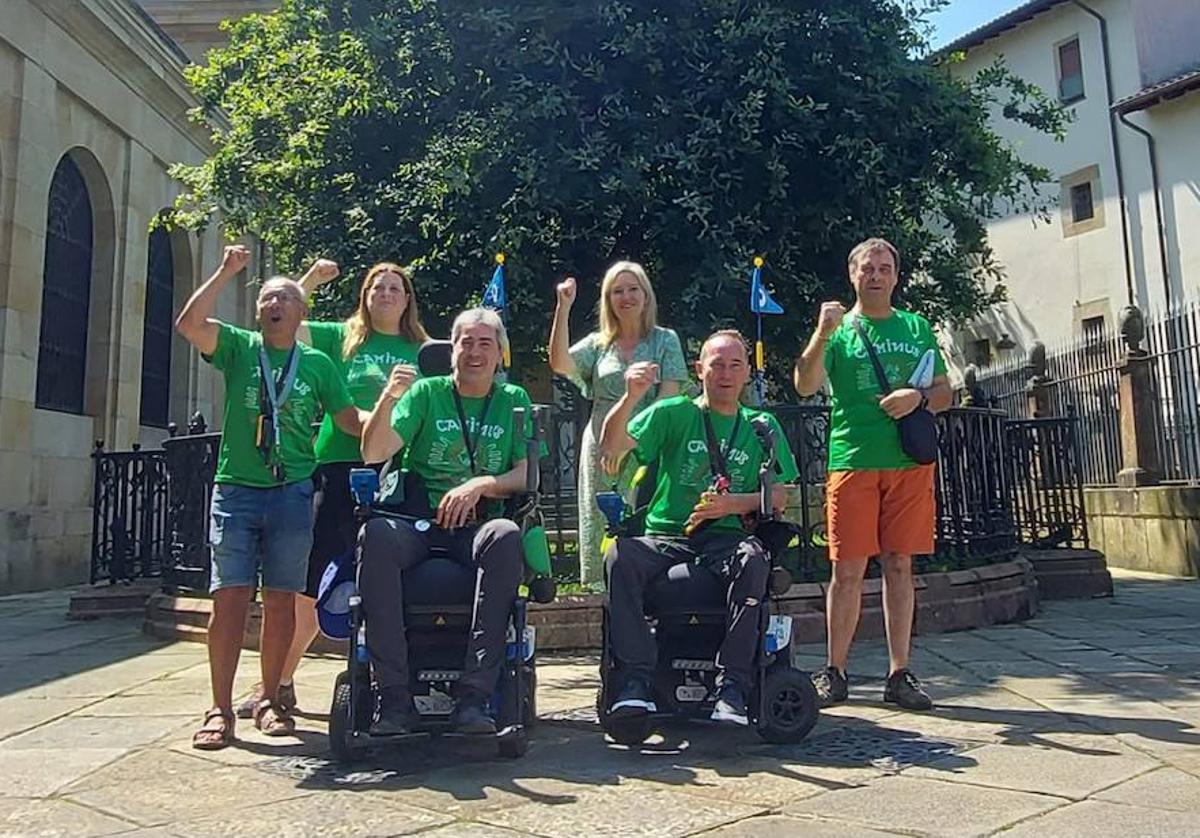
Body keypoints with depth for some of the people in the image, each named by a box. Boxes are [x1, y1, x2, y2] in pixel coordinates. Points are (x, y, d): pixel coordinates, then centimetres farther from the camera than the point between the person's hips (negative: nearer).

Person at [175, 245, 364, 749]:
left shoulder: (318, 364, 11)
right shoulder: (238, 347, 10)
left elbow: (351, 421, 8)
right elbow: (189, 324, -7)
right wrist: (226, 272, -6)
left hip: (291, 493, 1)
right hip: (236, 489, -1)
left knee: (281, 600, 4)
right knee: (230, 598, -5)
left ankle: (270, 701, 16)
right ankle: (220, 709, 3)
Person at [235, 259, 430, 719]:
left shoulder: (421, 352, 14)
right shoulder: (341, 337, 14)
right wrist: (310, 280, 5)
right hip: (339, 467, 0)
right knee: (311, 581, 3)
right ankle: (278, 682, 18)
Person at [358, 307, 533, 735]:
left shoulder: (514, 401, 14)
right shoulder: (427, 392, 11)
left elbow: (527, 475, 4)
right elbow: (373, 453, 0)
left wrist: (480, 484, -14)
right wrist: (388, 400, -17)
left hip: (478, 526, 0)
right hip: (418, 522, 0)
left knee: (507, 536, -35)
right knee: (376, 536, -33)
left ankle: (474, 695, -31)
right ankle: (394, 696, -28)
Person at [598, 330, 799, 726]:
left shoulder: (761, 426, 17)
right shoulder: (674, 412, 11)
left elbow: (780, 496, 10)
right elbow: (611, 448, -2)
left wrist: (732, 504, -8)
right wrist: (631, 397, -19)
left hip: (728, 536, 1)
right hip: (666, 535, 0)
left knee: (753, 559, -33)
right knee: (621, 555, -31)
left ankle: (732, 686, -26)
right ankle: (636, 678, -24)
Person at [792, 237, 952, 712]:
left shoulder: (917, 328, 15)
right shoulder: (838, 329, 9)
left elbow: (944, 394, 15)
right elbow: (805, 387, -6)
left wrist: (918, 396, -7)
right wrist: (822, 334, -18)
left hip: (909, 461, 2)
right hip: (852, 459, -2)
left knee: (899, 566, 5)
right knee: (848, 569, -1)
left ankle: (899, 675, 14)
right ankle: (834, 673, 10)